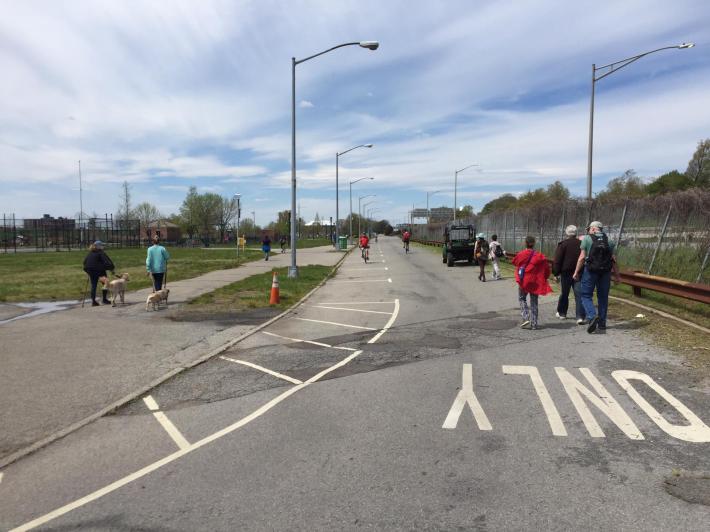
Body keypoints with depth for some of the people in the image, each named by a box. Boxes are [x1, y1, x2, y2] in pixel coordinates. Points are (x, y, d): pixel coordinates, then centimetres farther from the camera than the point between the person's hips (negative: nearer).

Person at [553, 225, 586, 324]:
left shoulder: (563, 244, -7)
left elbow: (557, 260, -9)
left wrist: (556, 273, -2)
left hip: (566, 273, -2)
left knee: (564, 294, 13)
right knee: (579, 295, -1)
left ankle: (561, 313, 28)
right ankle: (580, 317, -10)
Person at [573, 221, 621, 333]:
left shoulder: (587, 238, -3)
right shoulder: (609, 240, 8)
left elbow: (582, 257, -8)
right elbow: (614, 259, 5)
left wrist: (576, 272, -2)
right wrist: (616, 275, 11)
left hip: (590, 270, -4)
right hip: (605, 271, 4)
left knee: (586, 296, 3)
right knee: (603, 297, 12)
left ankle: (592, 316, -20)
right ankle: (602, 323, 16)